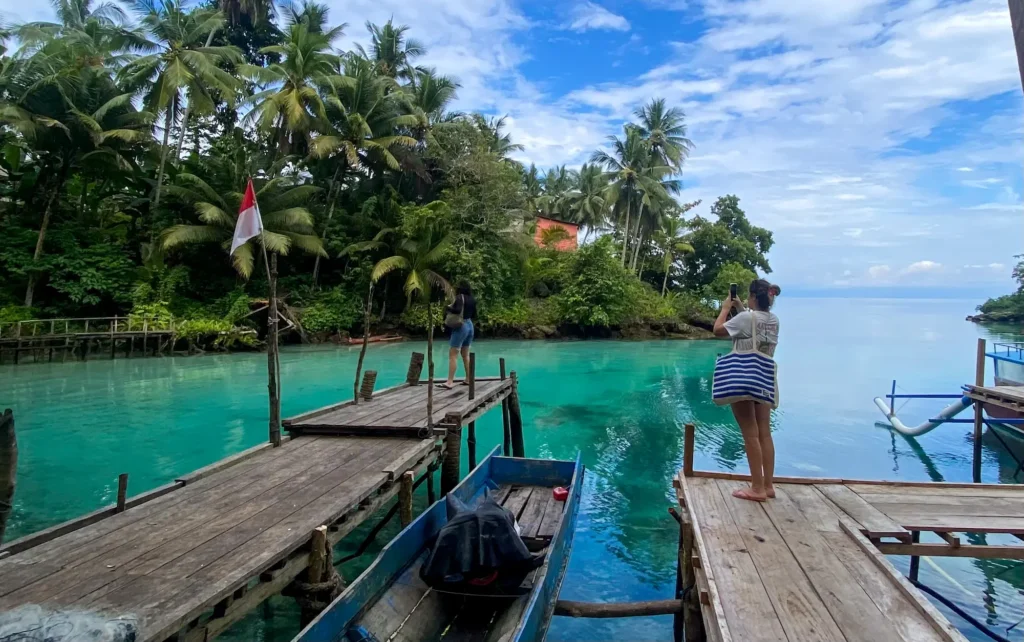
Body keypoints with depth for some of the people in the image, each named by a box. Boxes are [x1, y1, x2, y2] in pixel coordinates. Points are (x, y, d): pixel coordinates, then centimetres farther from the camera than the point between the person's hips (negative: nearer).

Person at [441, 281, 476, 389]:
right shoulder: (472, 300, 10)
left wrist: (447, 308, -11)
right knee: (466, 355, 17)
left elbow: (458, 310, -27)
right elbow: (474, 316, 16)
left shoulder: (460, 297, -11)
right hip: (470, 326, 8)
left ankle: (450, 382, -13)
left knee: (453, 355, -8)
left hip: (461, 327, -8)